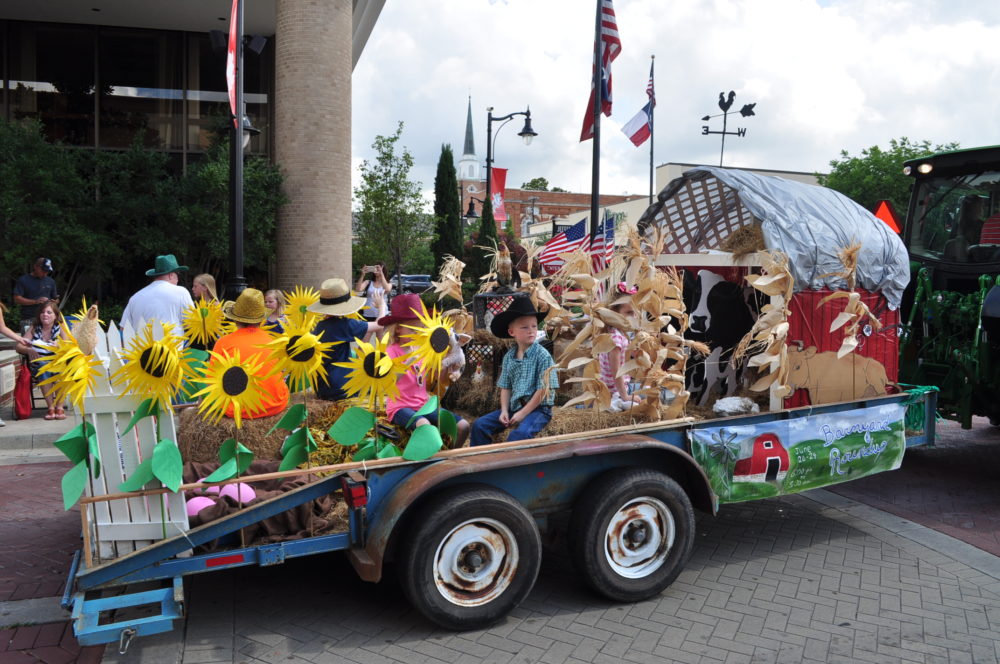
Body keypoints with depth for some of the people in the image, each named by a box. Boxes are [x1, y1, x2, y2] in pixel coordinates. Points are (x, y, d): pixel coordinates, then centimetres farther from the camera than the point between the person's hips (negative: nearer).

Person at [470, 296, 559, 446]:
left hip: (537, 408, -6)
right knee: (480, 425, -4)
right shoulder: (509, 357, 8)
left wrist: (523, 413, -15)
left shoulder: (542, 355, -10)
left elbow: (543, 390, -13)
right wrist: (504, 411, -4)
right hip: (513, 406, 6)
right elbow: (505, 387, 12)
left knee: (518, 435, -33)